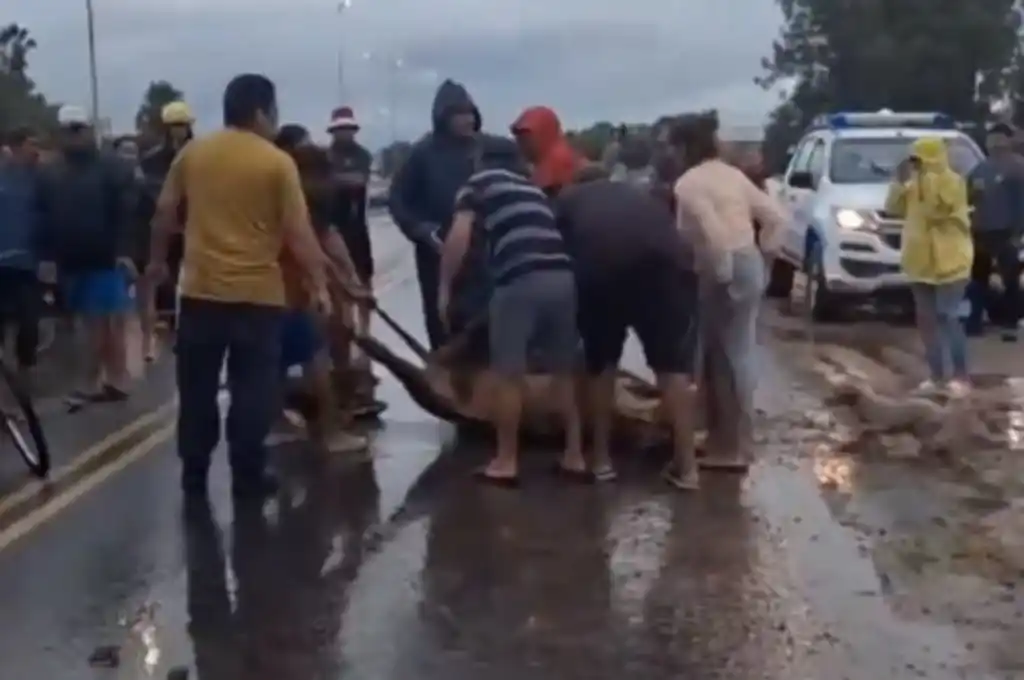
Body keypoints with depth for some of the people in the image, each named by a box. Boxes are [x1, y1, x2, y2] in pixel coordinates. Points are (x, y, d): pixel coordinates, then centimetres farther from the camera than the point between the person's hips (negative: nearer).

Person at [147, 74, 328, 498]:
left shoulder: (193, 153, 5)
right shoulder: (277, 162, -7)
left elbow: (165, 211, 10)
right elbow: (298, 233, -9)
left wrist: (157, 260, 24)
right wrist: (318, 282, -1)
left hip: (201, 289, 4)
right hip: (257, 293, -3)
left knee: (197, 387, 13)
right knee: (252, 389, 6)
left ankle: (193, 473, 20)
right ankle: (247, 476, 10)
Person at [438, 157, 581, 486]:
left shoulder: (478, 182, 15)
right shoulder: (531, 187, 31)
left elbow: (459, 236, 0)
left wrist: (444, 287, 6)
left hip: (521, 279, -5)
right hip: (562, 276, 6)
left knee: (509, 374, 5)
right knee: (565, 371, 17)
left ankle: (506, 462, 11)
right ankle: (574, 455, 23)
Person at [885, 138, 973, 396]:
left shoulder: (952, 182, -11)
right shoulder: (916, 184, 12)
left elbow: (937, 209, -24)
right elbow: (894, 208, 10)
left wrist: (923, 179, -22)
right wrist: (900, 182, -4)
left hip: (948, 263, -8)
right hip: (922, 263, 8)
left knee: (947, 318, -10)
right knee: (926, 320, 9)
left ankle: (961, 376, -1)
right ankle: (936, 374, 17)